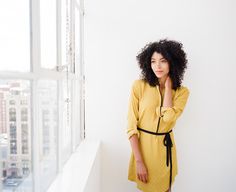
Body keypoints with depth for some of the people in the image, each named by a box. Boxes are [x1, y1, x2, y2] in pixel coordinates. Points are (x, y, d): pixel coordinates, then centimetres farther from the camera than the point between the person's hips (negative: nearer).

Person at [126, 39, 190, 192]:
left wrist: (168, 86, -13)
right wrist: (139, 161, -15)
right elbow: (131, 125, -12)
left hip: (165, 146, 2)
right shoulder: (139, 85, -11)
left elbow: (167, 117, -22)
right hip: (142, 145, -2)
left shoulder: (182, 91, -3)